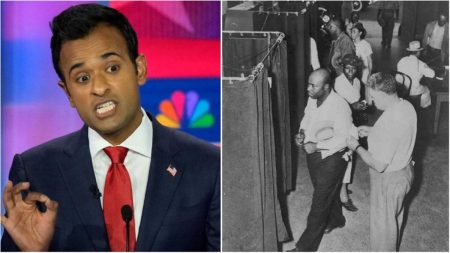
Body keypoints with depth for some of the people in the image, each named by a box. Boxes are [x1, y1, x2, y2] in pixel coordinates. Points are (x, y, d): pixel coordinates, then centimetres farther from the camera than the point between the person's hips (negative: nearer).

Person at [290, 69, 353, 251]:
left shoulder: (339, 107, -28)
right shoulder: (313, 99, -5)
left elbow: (343, 139, -27)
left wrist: (317, 146, -28)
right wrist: (301, 132, -4)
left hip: (330, 158, -8)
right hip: (313, 154, 8)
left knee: (320, 201, 1)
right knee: (327, 192, 28)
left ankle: (306, 246, 8)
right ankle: (335, 220, 54)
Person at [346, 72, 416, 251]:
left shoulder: (389, 121, -36)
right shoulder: (407, 106, -8)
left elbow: (379, 165, -31)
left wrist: (356, 147, -18)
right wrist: (372, 131, 6)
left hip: (388, 179, -9)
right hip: (404, 171, 9)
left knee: (382, 223, 13)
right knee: (395, 216, 30)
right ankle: (393, 247, 52)